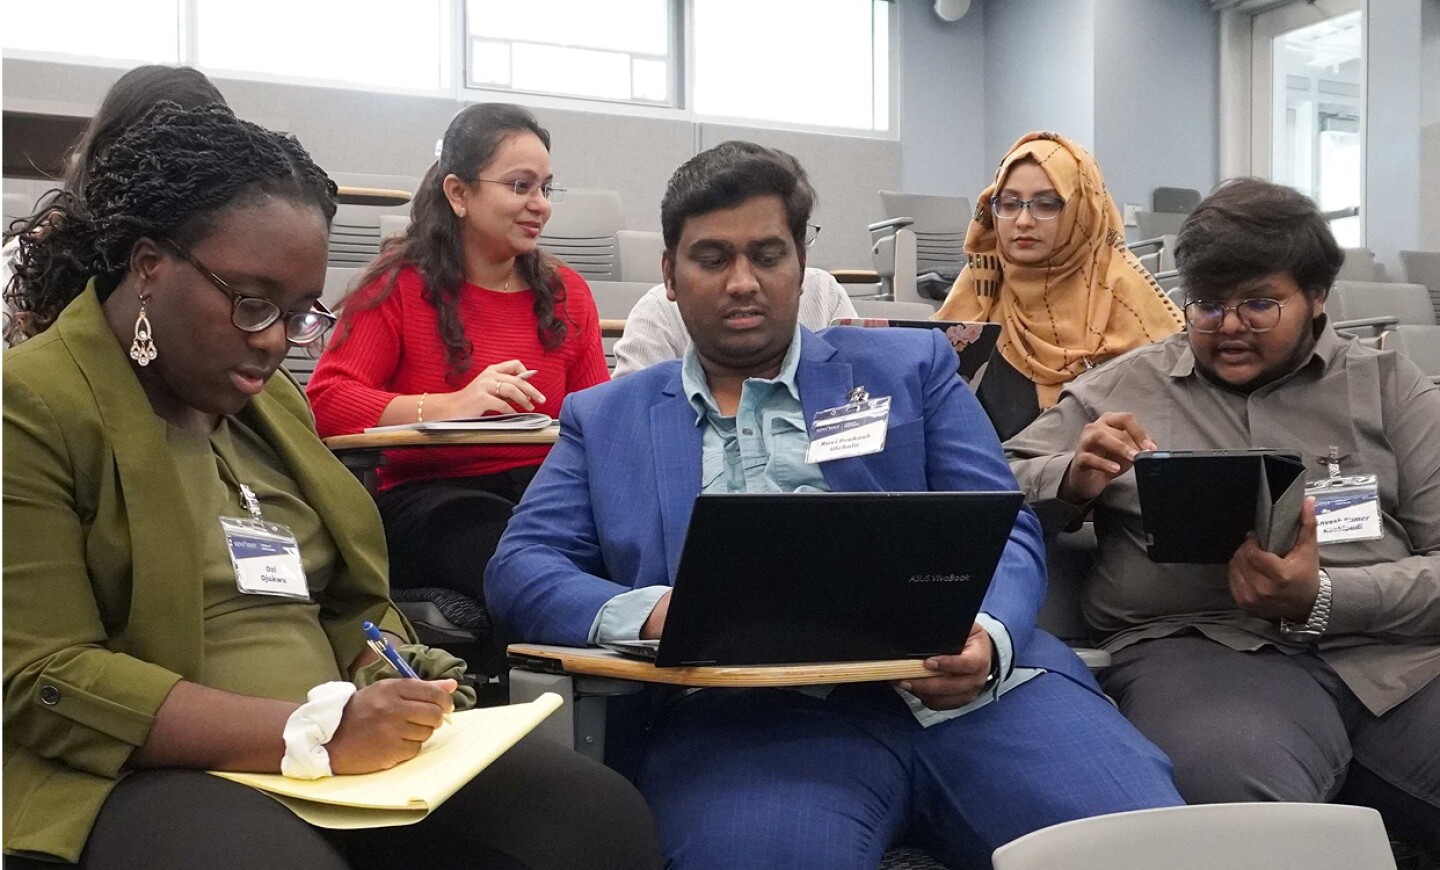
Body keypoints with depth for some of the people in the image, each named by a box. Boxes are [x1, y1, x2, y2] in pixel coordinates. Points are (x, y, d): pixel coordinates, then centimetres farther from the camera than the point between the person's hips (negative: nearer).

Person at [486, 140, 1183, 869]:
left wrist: (988, 637, -14)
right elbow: (519, 567, 11)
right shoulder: (605, 417, 21)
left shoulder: (908, 366, 19)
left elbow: (1002, 533, 11)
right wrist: (646, 614, -11)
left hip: (962, 683, 2)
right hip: (751, 711, -1)